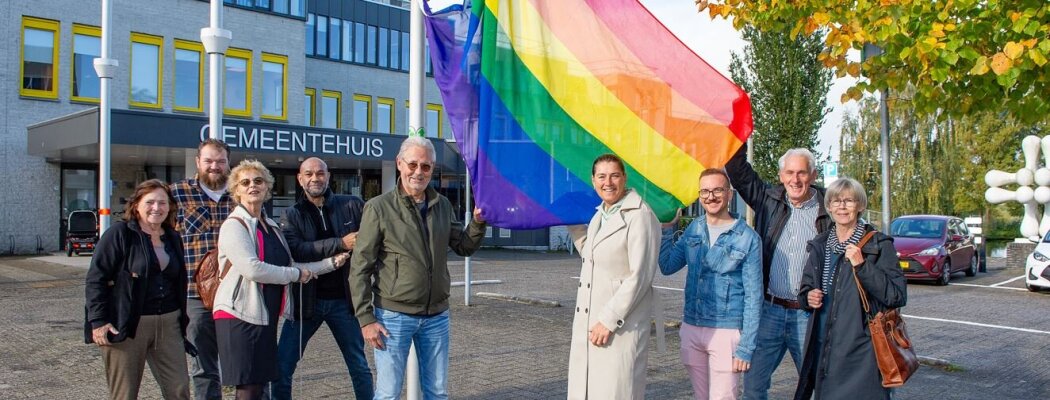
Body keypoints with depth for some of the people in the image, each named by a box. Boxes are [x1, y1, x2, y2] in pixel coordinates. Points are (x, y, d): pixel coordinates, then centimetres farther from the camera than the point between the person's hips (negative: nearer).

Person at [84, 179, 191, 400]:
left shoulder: (172, 239, 13)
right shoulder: (119, 234, -6)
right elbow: (95, 278, -9)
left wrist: (182, 320, 17)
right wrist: (98, 321, -16)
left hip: (168, 324, 5)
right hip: (126, 326, -5)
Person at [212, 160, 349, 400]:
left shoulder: (270, 227, 16)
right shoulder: (234, 225, -9)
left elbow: (288, 266, 17)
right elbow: (252, 269, -22)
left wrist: (331, 263, 10)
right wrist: (297, 274, -12)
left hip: (266, 316, 8)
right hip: (240, 317, -8)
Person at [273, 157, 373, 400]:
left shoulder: (353, 206, 2)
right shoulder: (292, 215, 2)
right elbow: (295, 250, -15)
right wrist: (340, 244, -21)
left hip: (343, 300, 0)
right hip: (306, 300, 0)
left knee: (359, 367, 11)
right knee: (282, 366, 2)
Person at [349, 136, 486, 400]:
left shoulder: (443, 206, 5)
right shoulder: (379, 208, -8)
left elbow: (465, 248, 13)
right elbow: (360, 267, -8)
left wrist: (478, 222, -7)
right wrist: (366, 318, -13)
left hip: (437, 316, 4)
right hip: (394, 316, -4)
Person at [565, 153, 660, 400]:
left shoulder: (640, 216, -11)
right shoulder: (599, 215, 15)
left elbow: (640, 276, -16)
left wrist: (609, 320, -17)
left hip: (622, 324, -8)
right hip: (587, 323, 8)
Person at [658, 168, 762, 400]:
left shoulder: (747, 238, -8)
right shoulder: (693, 229, 7)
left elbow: (753, 296, -8)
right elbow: (667, 266, 12)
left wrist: (746, 348, -11)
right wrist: (667, 228, 5)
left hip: (726, 331, -5)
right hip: (691, 329, 5)